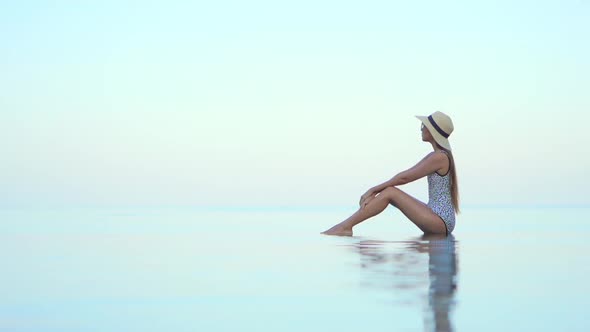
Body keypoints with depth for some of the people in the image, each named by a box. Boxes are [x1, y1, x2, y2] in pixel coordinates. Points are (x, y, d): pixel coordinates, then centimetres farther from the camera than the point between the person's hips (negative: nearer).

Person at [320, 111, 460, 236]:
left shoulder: (440, 157, -15)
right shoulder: (433, 156, 16)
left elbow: (404, 178, -14)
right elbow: (404, 175, 13)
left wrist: (374, 189, -7)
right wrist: (374, 191, 4)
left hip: (441, 222, -9)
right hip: (437, 218, 9)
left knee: (390, 192, -16)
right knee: (387, 191, 4)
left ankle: (346, 226, -15)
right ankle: (346, 224, -1)